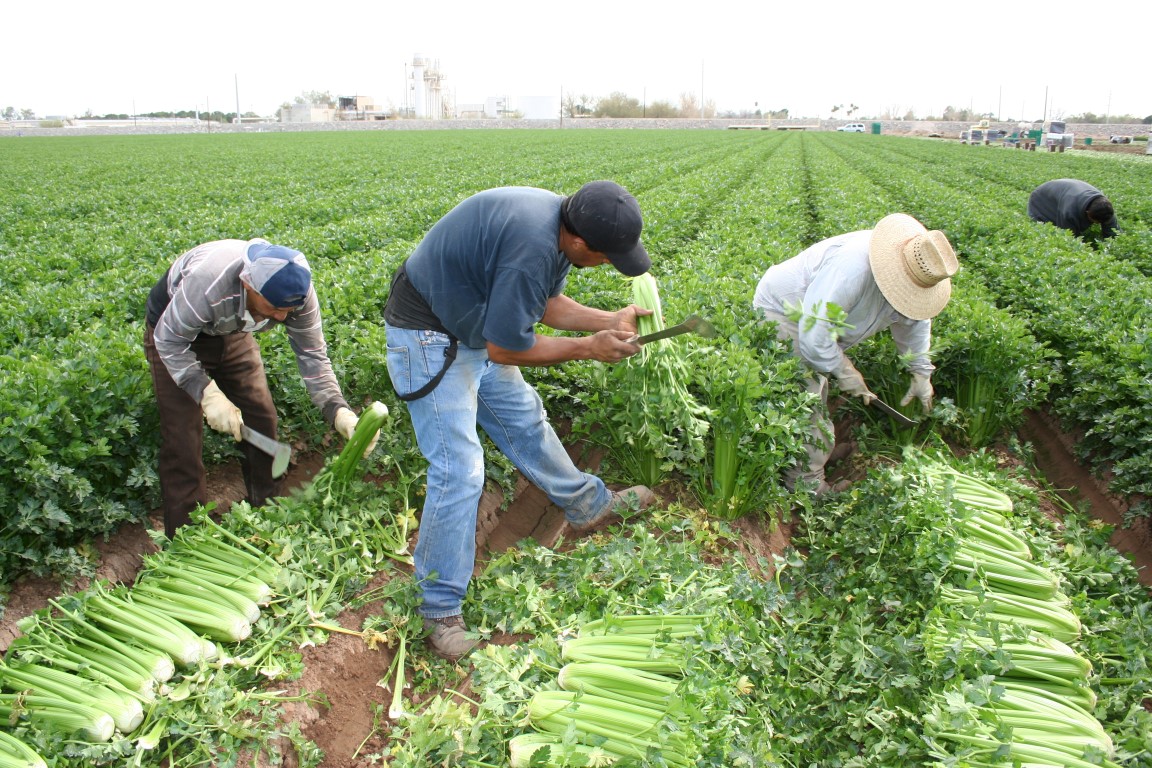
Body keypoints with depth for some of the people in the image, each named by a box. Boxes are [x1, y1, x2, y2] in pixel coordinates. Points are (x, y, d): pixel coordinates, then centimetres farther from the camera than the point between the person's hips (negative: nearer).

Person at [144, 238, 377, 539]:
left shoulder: (298, 291, -28)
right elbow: (169, 341, -27)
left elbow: (313, 355, -21)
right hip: (174, 332, -4)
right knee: (183, 438, -9)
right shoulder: (207, 283, -42)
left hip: (232, 332, 4)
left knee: (261, 418, 1)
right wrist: (208, 395, -36)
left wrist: (339, 412, -34)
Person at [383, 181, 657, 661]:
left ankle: (589, 507, 39)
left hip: (475, 328, 9)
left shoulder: (559, 225, -4)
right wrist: (588, 348, -17)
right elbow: (504, 350, -26)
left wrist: (609, 321, -3)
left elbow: (548, 304, 10)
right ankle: (440, 608, 4)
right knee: (459, 470, -11)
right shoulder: (533, 248, -34)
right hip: (429, 337, -9)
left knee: (526, 421, 19)